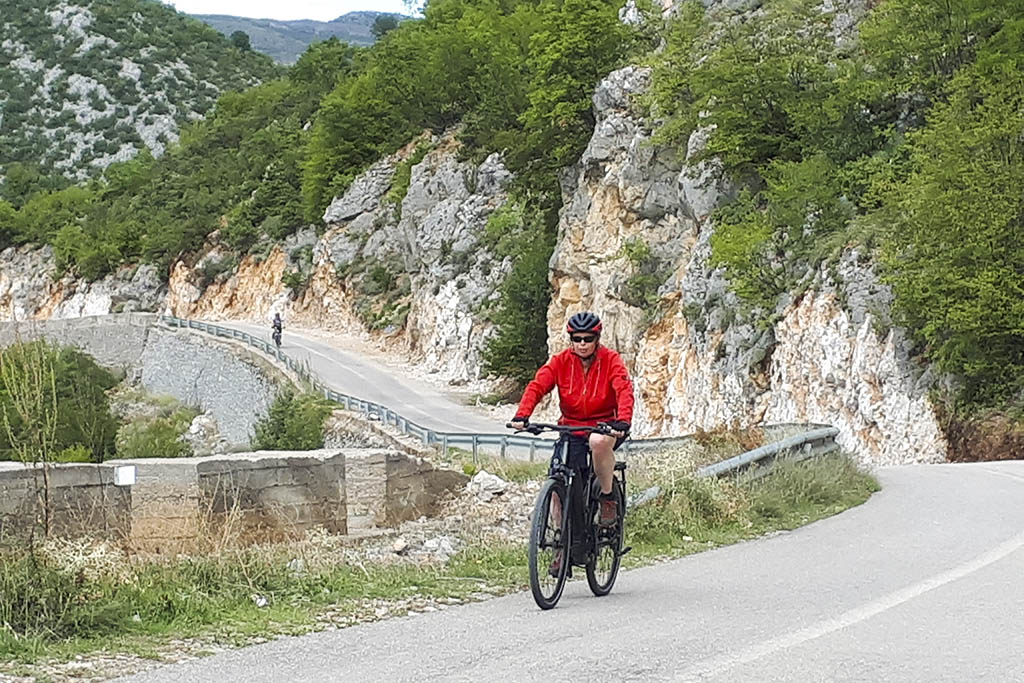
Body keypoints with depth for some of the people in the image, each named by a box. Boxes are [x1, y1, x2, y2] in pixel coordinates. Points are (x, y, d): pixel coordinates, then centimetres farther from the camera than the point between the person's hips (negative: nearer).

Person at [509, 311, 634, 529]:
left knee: (599, 442, -38)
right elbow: (537, 386, -13)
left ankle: (608, 498, -16)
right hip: (571, 427, 3)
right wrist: (522, 415, -31)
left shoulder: (610, 360, -8)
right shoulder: (560, 361, -2)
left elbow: (624, 390, -22)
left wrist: (623, 421, -41)